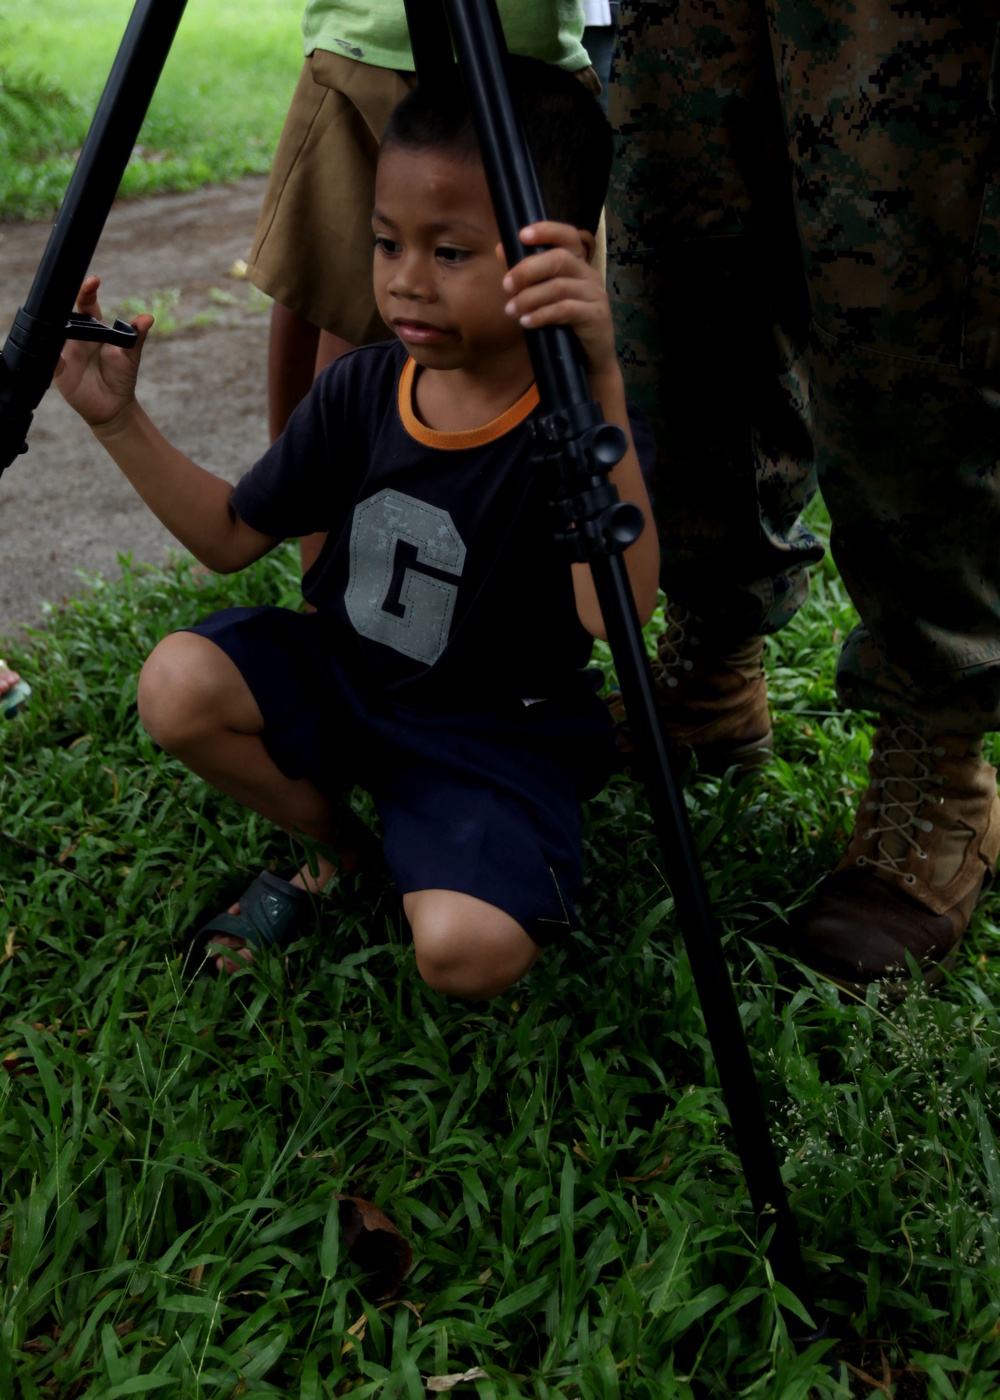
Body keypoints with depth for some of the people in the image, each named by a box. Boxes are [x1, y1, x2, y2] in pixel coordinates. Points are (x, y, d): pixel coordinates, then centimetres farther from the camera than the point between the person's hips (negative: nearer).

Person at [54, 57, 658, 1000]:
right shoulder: (359, 390, -6)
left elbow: (613, 615, -40)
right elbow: (231, 536, 5)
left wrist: (600, 383, -51)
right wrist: (119, 421, -8)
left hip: (495, 734, -4)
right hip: (341, 676, 5)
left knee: (468, 950, -28)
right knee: (178, 684, -21)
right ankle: (332, 843, 7)